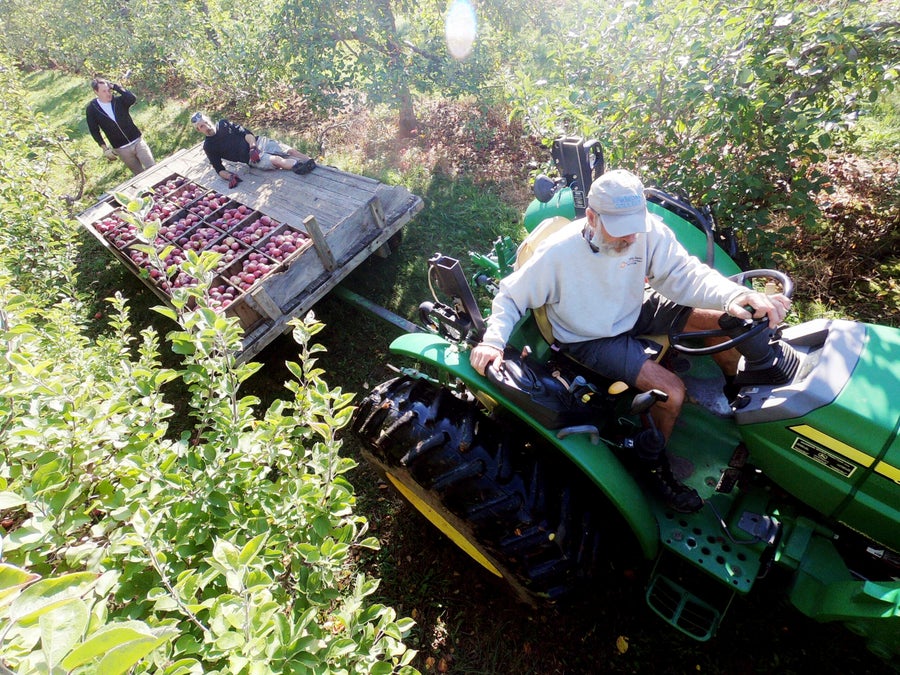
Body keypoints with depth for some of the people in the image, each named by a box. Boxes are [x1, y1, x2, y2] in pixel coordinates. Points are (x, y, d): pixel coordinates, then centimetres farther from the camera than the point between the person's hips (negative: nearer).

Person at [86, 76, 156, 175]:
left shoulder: (119, 100, -2)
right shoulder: (92, 108, -1)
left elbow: (132, 98, -24)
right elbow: (94, 130, 4)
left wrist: (115, 87, -17)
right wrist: (105, 148, -2)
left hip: (137, 141, 0)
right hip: (121, 149, 0)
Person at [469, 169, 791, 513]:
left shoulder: (647, 229, -19)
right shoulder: (557, 253, -28)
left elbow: (682, 273, -23)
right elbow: (511, 296, -19)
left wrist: (735, 297, -43)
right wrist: (493, 340, -35)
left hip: (636, 311, 6)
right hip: (591, 339, -5)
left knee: (728, 320, -1)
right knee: (671, 390, -19)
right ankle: (654, 466, 11)